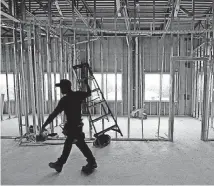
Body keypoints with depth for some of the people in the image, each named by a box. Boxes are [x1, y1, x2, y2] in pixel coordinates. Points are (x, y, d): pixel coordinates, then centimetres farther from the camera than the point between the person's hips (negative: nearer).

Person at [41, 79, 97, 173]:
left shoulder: (64, 100, -19)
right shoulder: (78, 95, -1)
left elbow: (54, 114, -19)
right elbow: (89, 93, 16)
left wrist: (44, 125, -13)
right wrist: (86, 83, 31)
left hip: (72, 126, -8)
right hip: (78, 124, 8)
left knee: (81, 144, 6)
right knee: (67, 144, 19)